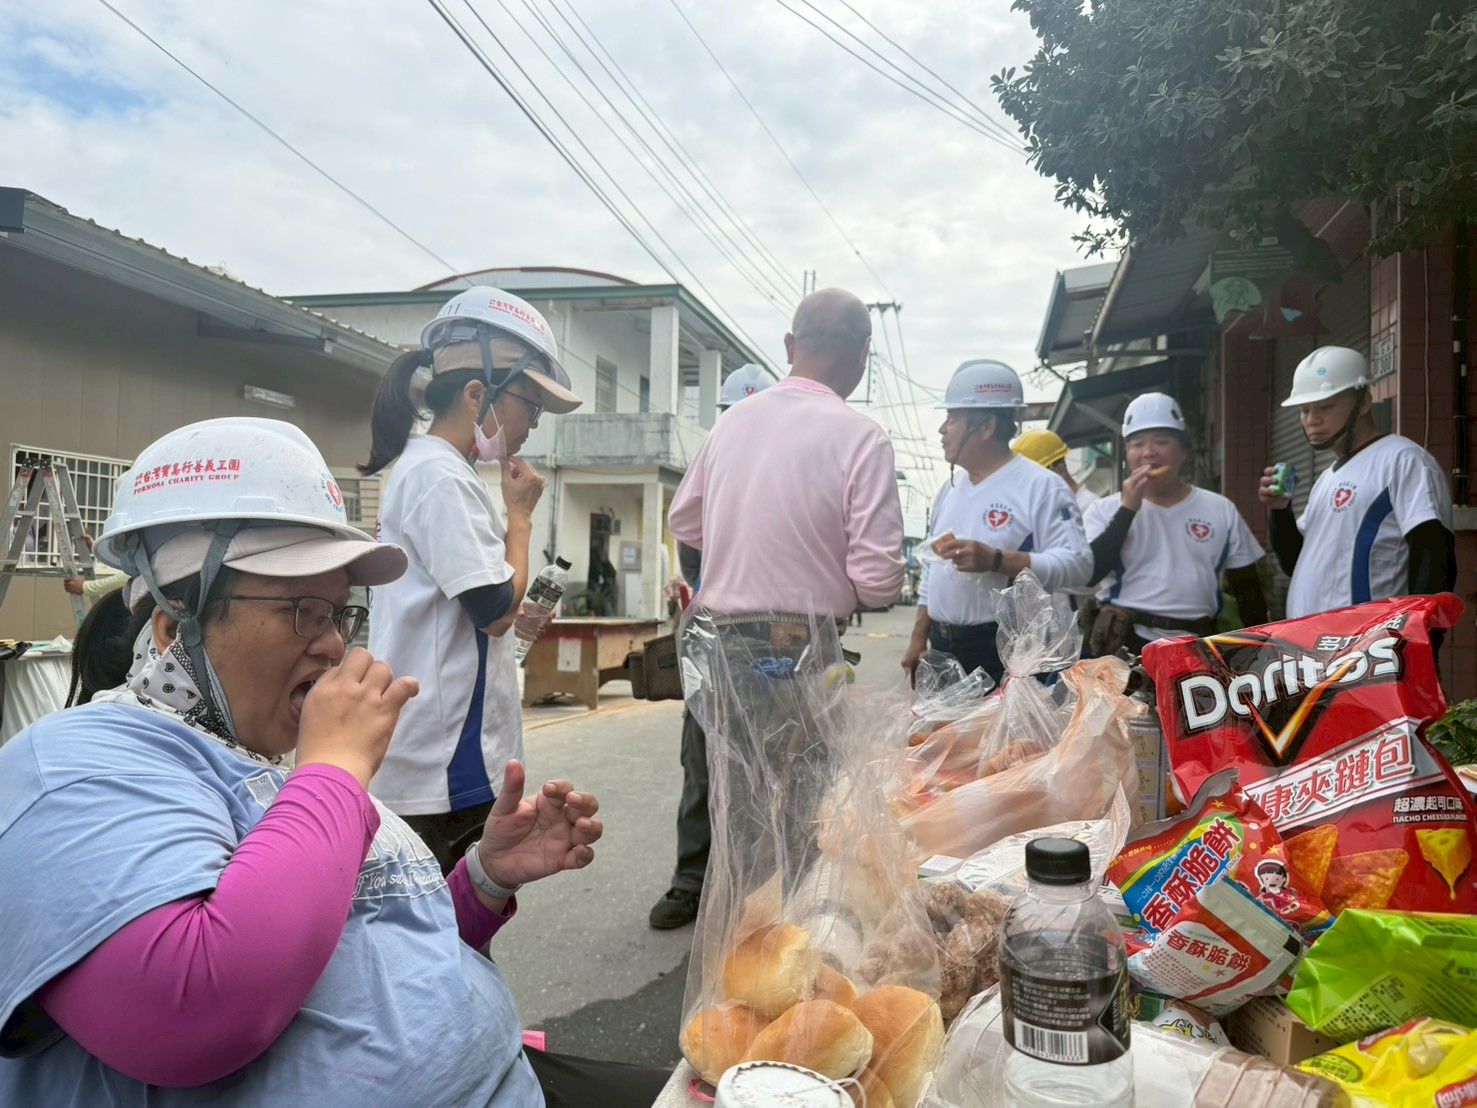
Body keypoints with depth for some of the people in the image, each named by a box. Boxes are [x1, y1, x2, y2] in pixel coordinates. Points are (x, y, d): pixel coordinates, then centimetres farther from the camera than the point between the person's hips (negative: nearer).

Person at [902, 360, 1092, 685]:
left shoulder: (1040, 486, -8)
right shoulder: (950, 489, 15)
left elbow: (1076, 563, -17)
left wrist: (995, 560, -26)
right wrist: (919, 639, 15)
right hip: (944, 648, 7)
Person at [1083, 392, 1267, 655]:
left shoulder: (1221, 510, 9)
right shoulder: (1105, 510, 3)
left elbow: (1248, 592, 13)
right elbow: (1088, 573, -13)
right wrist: (1128, 509, -14)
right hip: (1125, 646, -2)